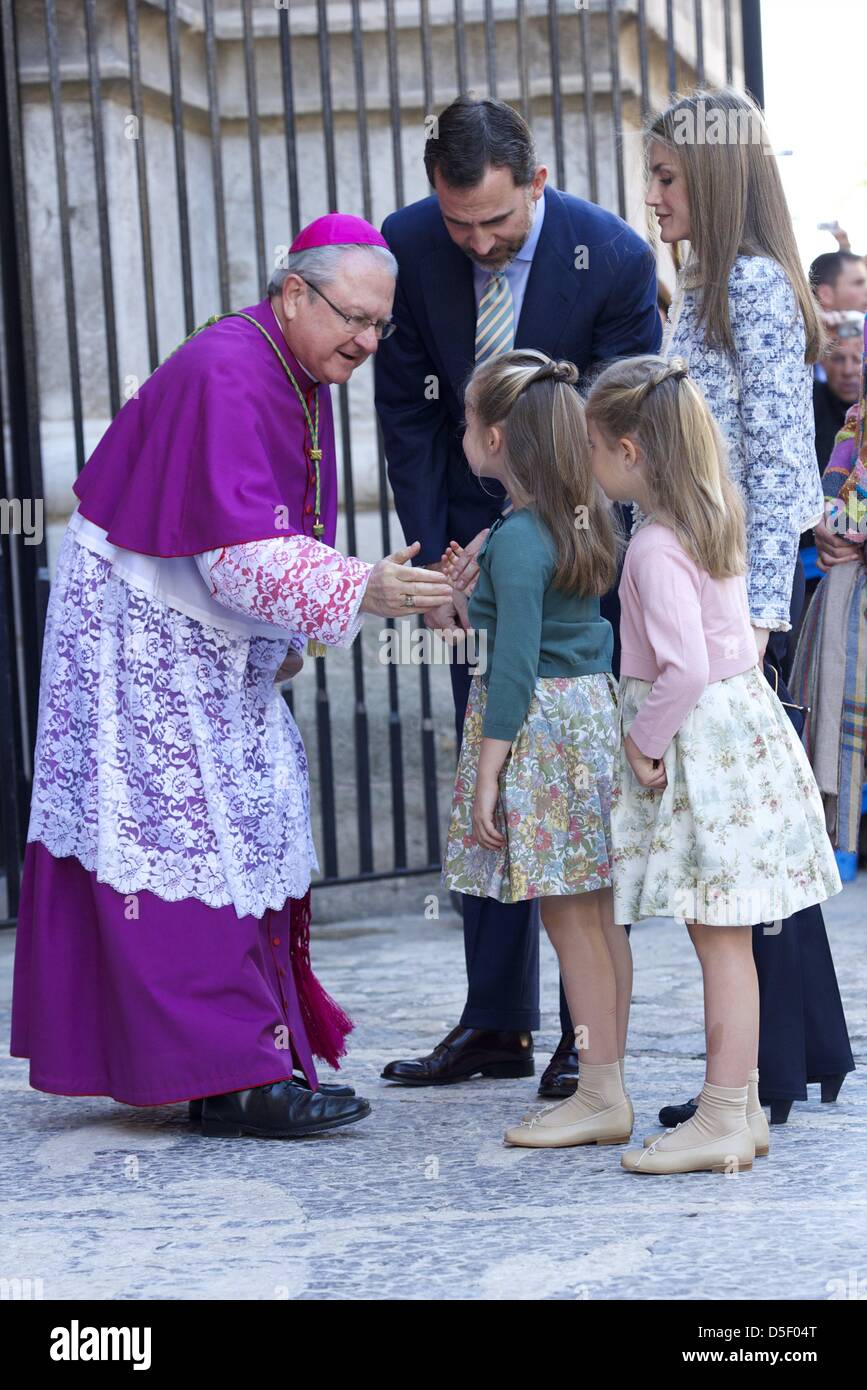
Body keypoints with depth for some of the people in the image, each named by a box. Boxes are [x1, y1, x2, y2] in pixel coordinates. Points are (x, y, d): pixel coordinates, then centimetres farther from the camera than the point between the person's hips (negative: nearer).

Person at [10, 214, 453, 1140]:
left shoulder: (300, 377, 5)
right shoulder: (221, 377, -25)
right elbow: (237, 549, -33)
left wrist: (284, 638, 17)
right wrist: (361, 592, -40)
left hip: (209, 638, 10)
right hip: (138, 632, -10)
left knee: (246, 825, 11)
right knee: (187, 841, -9)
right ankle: (233, 1079, -9)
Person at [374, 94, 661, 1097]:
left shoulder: (615, 258, -18)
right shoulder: (407, 246, -10)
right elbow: (409, 414, -1)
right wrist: (436, 560, -5)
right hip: (475, 542, 3)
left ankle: (587, 1029, 4)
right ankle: (496, 1024, 10)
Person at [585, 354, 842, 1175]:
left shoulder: (655, 548, -19)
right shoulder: (710, 521, 10)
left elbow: (684, 670, -27)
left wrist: (644, 743, -14)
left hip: (699, 740, -9)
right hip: (737, 728, 9)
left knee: (720, 938, -5)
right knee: (722, 936, 13)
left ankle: (723, 1123, 0)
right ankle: (741, 1105, 19)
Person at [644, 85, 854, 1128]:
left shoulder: (754, 283, -11)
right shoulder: (699, 287, 17)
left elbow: (780, 452, -16)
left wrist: (755, 606, -20)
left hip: (746, 573, -9)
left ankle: (768, 1070, -2)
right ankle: (811, 1043, 20)